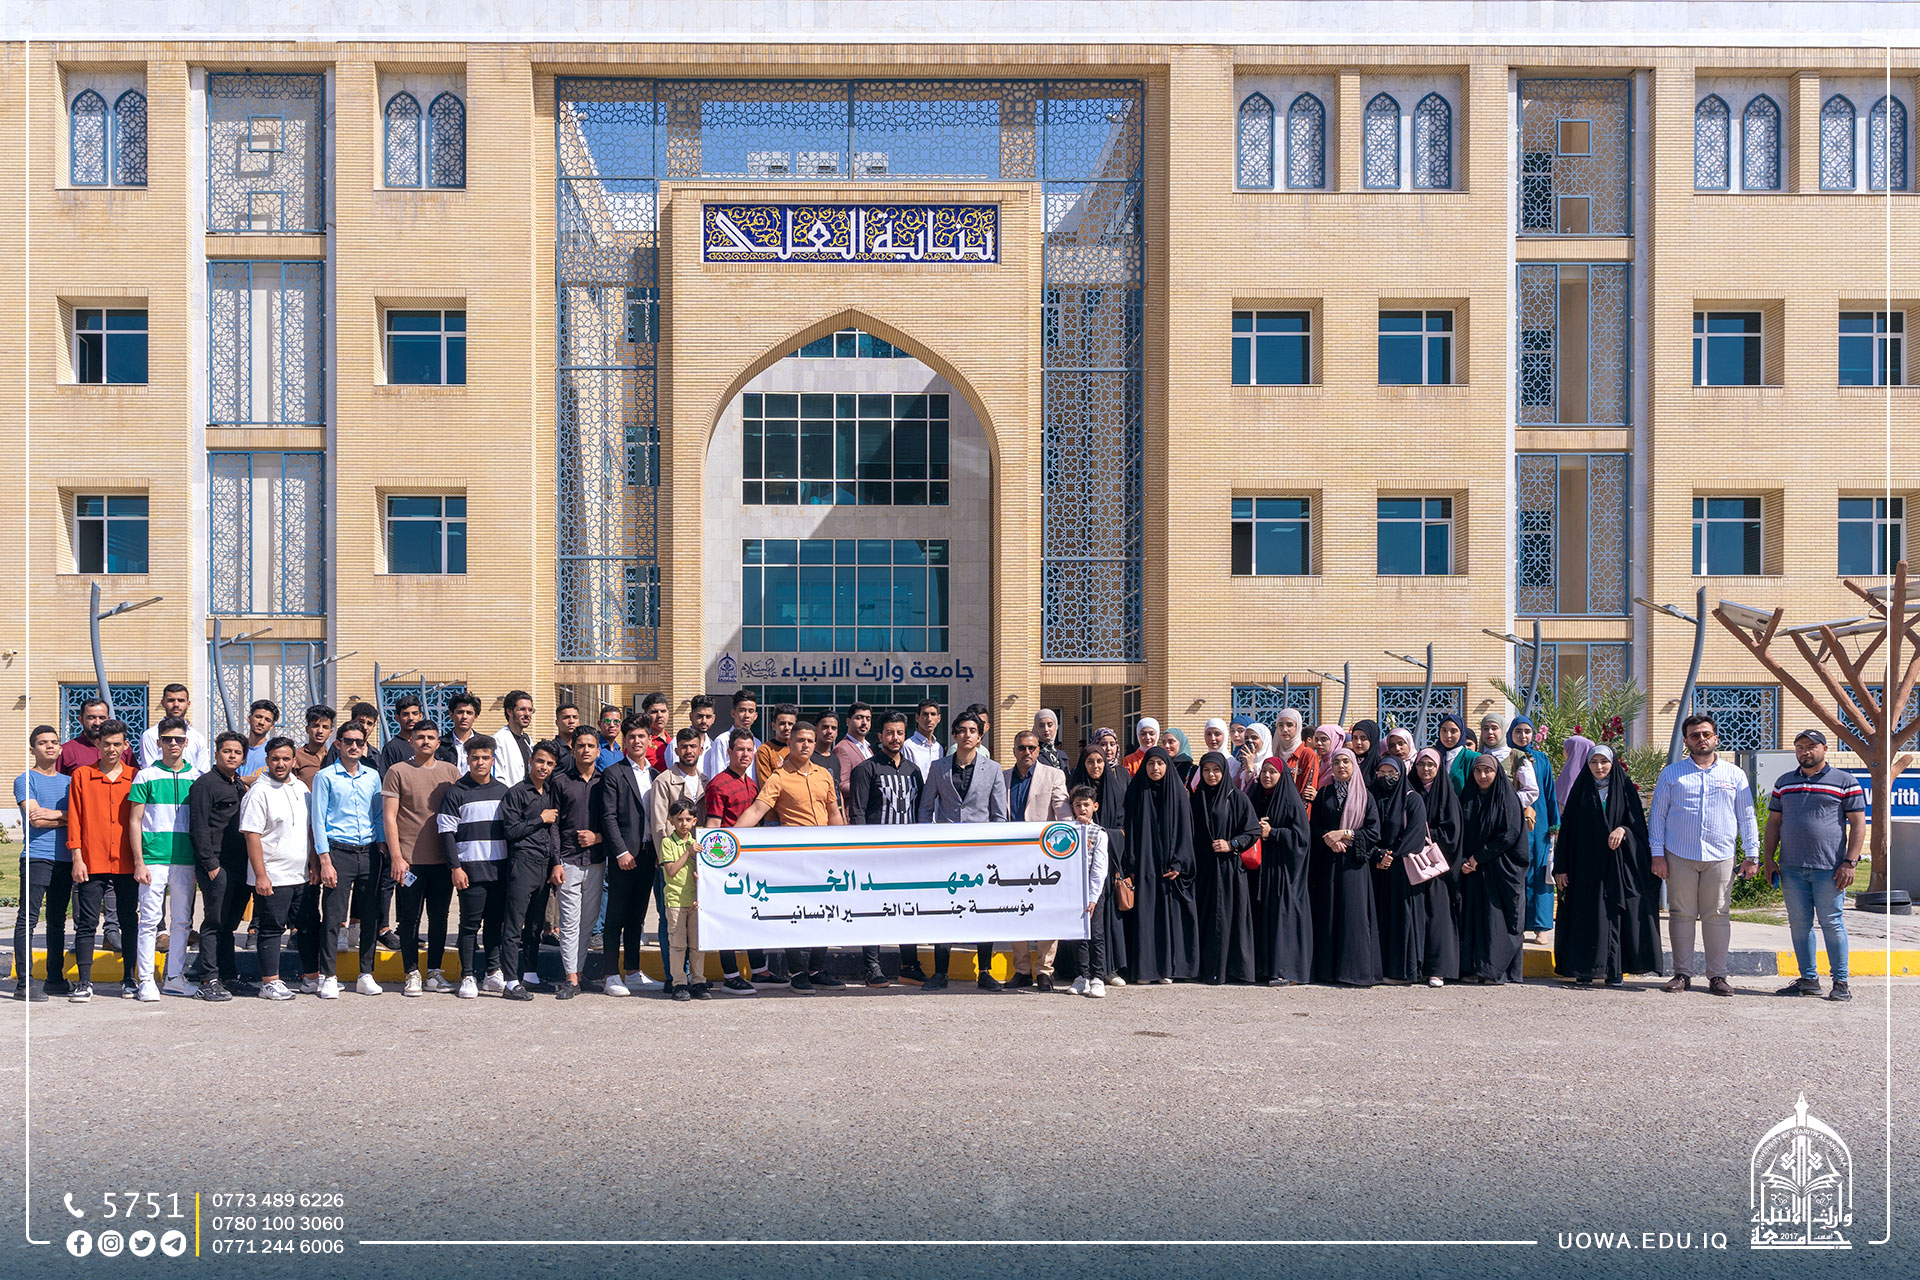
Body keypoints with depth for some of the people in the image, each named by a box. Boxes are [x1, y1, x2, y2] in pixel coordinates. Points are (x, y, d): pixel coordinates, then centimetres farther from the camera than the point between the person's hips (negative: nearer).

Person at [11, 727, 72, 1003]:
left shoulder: (68, 781, 17)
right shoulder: (25, 780, 2)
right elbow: (36, 818, -10)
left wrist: (55, 814, -9)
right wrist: (67, 818, -1)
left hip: (64, 858, 5)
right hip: (36, 857, -5)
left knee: (57, 921, 10)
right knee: (27, 919, -7)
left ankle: (55, 978, 15)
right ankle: (24, 983, -7)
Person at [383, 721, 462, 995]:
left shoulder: (451, 771, 9)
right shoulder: (398, 772, 0)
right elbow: (389, 817, -3)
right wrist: (396, 856, -9)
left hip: (443, 859, 3)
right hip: (409, 859, -3)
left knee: (439, 917, 8)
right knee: (410, 919, 2)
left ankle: (434, 973, 18)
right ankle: (412, 975, 11)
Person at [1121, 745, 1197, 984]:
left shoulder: (1178, 793, 4)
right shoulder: (1135, 792, 5)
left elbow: (1184, 830, 2)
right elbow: (1130, 830, 3)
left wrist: (1178, 864, -8)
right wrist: (1131, 865, -5)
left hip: (1168, 865, 0)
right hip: (1143, 865, 0)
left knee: (1169, 914, 1)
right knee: (1143, 915, -2)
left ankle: (1167, 967, 7)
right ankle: (1144, 967, 2)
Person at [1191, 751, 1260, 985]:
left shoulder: (1236, 797, 0)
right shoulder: (1197, 798, 11)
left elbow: (1253, 831, -2)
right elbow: (1190, 833, 15)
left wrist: (1231, 844, -14)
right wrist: (1190, 864, 4)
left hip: (1228, 867, -4)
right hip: (1203, 867, 4)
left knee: (1225, 916, -5)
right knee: (1206, 916, 3)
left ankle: (1222, 969, 0)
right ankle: (1207, 968, 7)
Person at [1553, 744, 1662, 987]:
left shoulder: (1625, 789, 6)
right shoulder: (1580, 790, 7)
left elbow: (1638, 823, 3)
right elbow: (1567, 828, 5)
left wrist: (1623, 830, -20)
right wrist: (1561, 867, 0)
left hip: (1616, 864, -1)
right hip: (1585, 864, 1)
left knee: (1614, 915, -3)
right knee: (1585, 916, -1)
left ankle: (1615, 971, 2)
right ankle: (1584, 970, 3)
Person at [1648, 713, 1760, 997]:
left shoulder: (1735, 774, 11)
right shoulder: (1671, 773, 8)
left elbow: (1747, 817, 13)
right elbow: (1657, 814, 7)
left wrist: (1751, 856, 7)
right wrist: (1658, 854, 0)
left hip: (1720, 857, 0)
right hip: (1679, 856, 0)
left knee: (1717, 916, 2)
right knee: (1681, 914, 2)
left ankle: (1717, 975, 10)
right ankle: (1682, 973, 9)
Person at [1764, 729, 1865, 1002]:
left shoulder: (1845, 782, 2)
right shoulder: (1784, 783, 15)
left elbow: (1858, 824, -1)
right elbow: (1774, 822, 17)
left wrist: (1849, 862, -9)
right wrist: (1769, 857, 8)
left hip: (1829, 868, -4)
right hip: (1792, 868, 4)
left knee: (1832, 923, -2)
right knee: (1799, 923, 6)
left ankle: (1841, 982, 6)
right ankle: (1809, 979, 14)